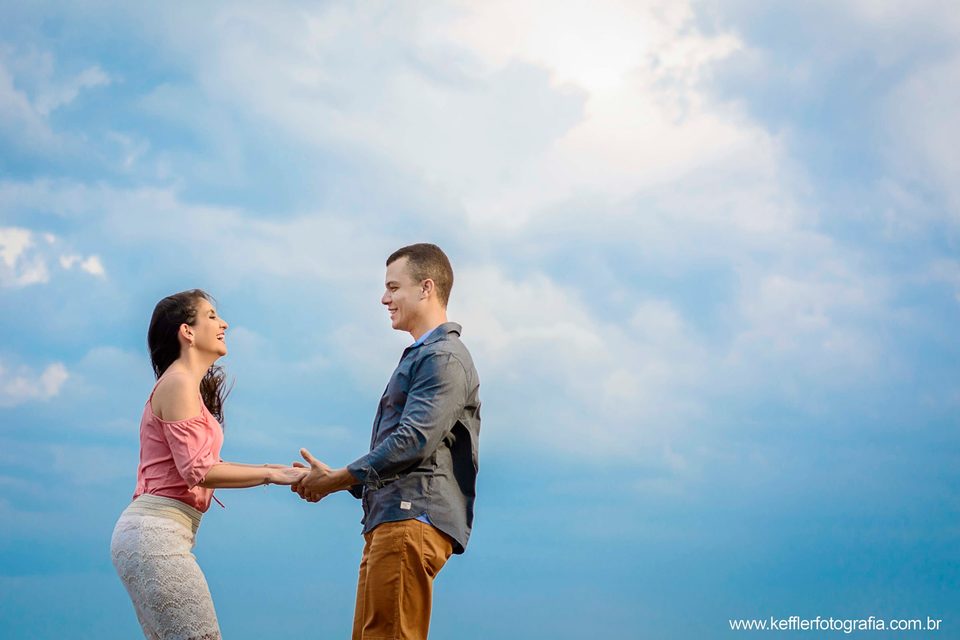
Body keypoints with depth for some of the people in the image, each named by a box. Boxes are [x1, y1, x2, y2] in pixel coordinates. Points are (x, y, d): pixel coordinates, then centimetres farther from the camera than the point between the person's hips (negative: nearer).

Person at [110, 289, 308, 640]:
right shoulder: (178, 383, -8)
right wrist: (269, 476, -10)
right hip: (157, 531, -10)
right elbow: (197, 470, -16)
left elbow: (202, 465, 16)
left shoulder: (189, 385, 20)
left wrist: (269, 470, 10)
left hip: (149, 532, 10)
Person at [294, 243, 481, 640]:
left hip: (414, 519, -10)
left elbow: (414, 441, -18)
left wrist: (338, 479, -10)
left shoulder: (444, 358, -7)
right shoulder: (419, 357, 26)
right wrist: (336, 480, 15)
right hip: (391, 518, 10)